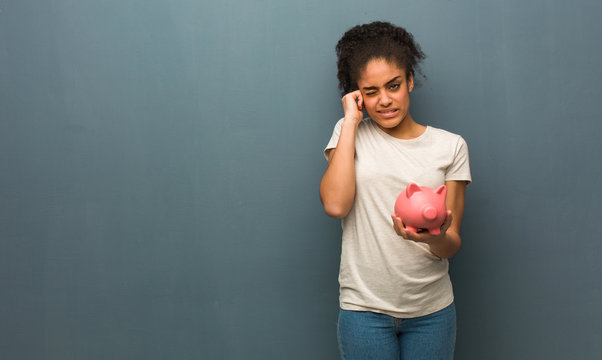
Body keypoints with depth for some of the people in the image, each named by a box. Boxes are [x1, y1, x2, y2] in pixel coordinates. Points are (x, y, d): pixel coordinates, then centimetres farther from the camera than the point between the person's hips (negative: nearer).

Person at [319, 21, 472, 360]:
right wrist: (351, 121, -10)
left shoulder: (450, 145, 2)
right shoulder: (350, 133, 2)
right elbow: (335, 204, -16)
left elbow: (452, 245, -1)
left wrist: (435, 237, -25)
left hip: (431, 309, 1)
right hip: (365, 307, -1)